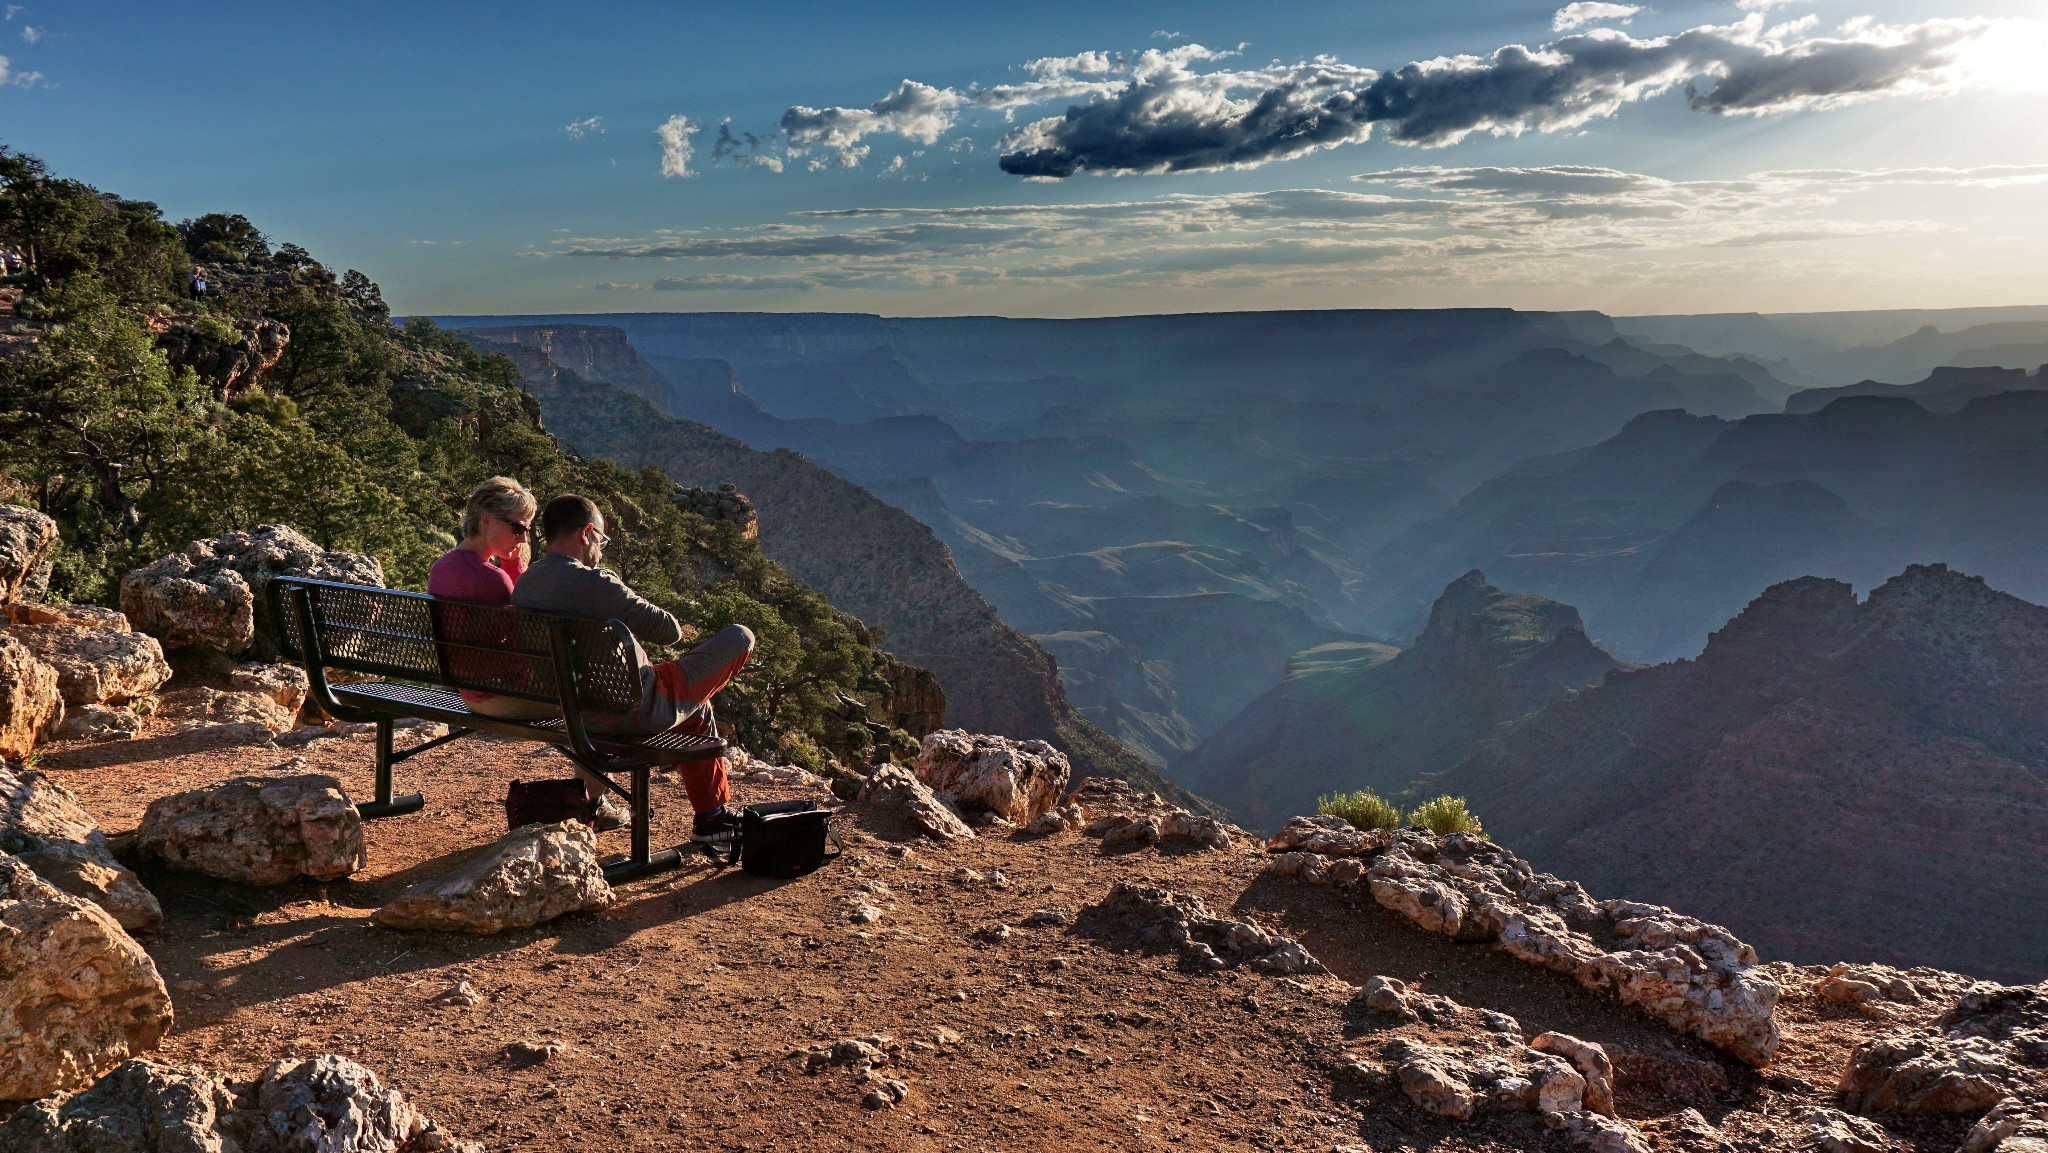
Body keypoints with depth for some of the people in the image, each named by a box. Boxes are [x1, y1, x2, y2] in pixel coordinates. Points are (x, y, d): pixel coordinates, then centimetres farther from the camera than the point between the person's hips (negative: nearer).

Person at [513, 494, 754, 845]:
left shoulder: (523, 586, 1)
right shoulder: (593, 583, -26)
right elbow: (670, 631, -18)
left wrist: (630, 610, 12)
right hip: (635, 709, -9)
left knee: (695, 708, 35)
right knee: (740, 638, 5)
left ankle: (711, 817, 39)